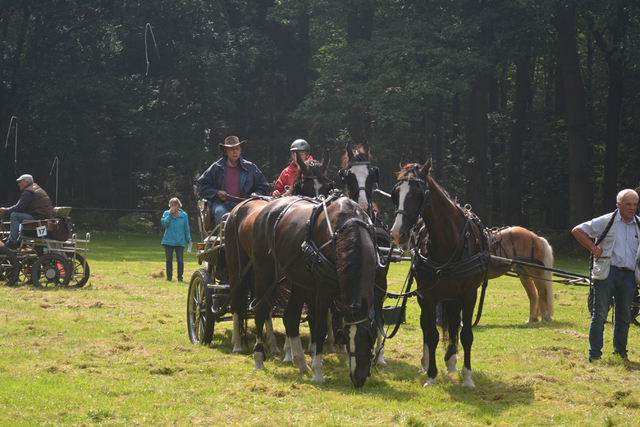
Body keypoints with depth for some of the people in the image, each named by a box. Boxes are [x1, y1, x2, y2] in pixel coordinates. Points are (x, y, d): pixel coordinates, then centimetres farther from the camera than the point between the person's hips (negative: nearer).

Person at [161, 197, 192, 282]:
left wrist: (189, 240, 8)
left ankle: (180, 277, 5)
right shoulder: (166, 213, 6)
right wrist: (170, 214, -15)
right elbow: (164, 223, -11)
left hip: (180, 242, 0)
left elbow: (186, 228, 11)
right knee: (169, 259, 2)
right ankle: (169, 277, 10)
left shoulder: (184, 215, 6)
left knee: (180, 260, -4)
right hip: (168, 241, 0)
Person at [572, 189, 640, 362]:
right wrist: (594, 249, -4)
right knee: (600, 314, -3)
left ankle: (620, 351, 18)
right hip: (607, 273, -3)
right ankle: (594, 353, 2)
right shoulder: (606, 221, 1)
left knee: (624, 316, 7)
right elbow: (577, 231, 3)